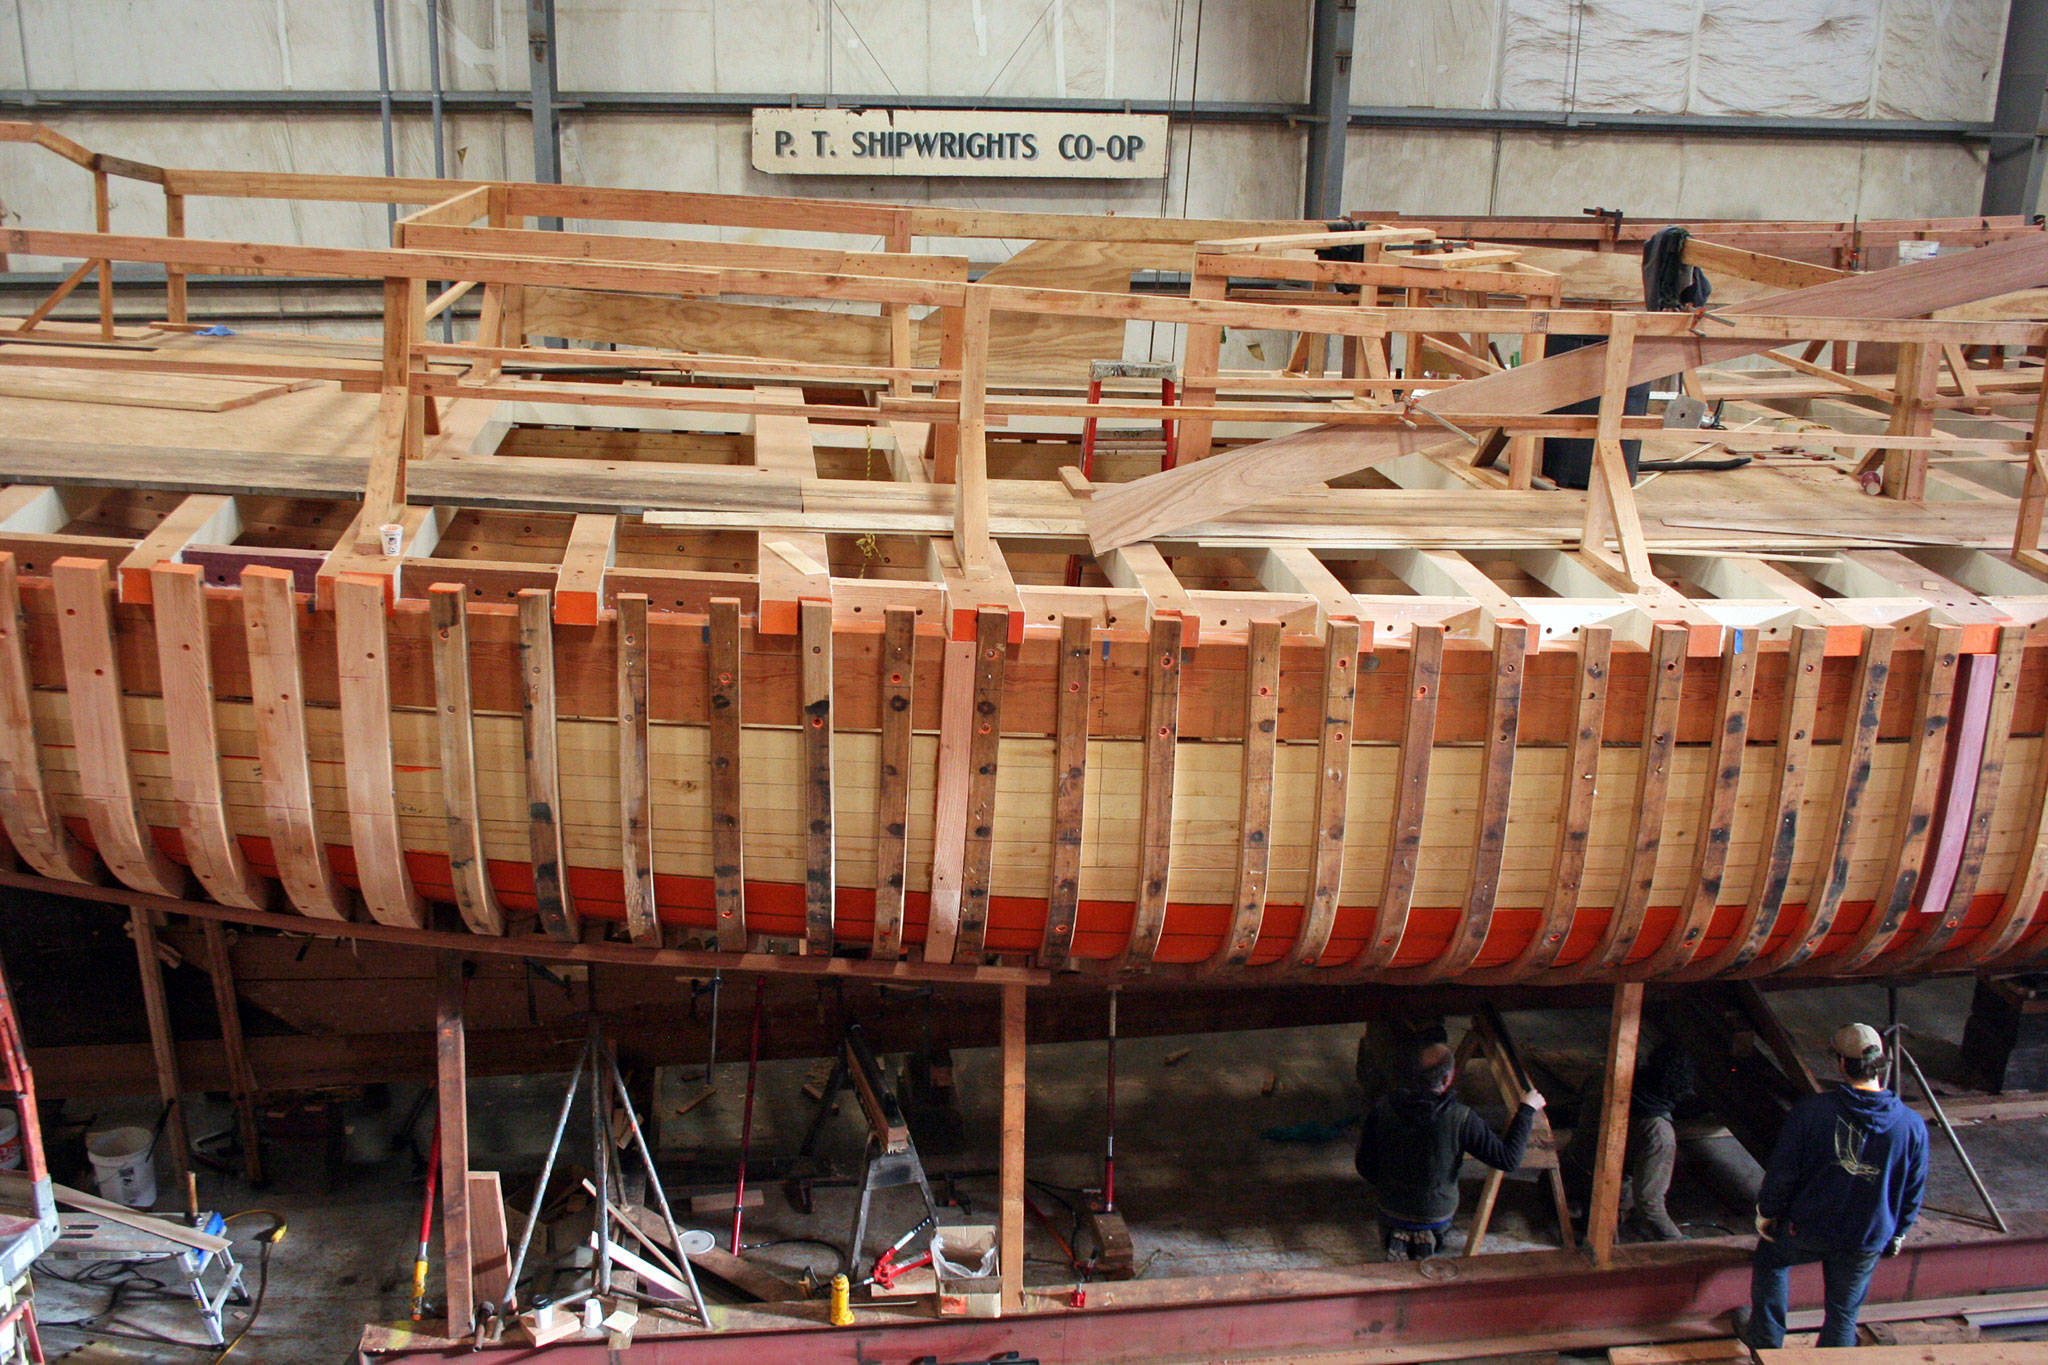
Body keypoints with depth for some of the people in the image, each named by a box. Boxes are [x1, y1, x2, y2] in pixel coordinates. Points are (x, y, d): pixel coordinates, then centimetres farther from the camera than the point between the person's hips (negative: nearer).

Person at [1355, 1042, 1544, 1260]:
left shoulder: (1381, 1108, -21)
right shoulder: (1461, 1119, -28)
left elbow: (1365, 1166, -9)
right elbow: (1509, 1159, -18)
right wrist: (1527, 1110, -6)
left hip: (1391, 1207, 0)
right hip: (1437, 1215, 1)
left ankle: (1398, 1235, 9)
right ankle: (1427, 1238, 12)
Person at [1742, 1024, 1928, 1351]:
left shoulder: (1811, 1110, -20)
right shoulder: (1912, 1126, -14)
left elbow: (1782, 1170, -12)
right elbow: (1913, 1193, -1)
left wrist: (1766, 1212, 6)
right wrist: (1897, 1234, 16)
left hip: (1806, 1230, -1)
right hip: (1866, 1242, 1)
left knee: (1771, 1258, 28)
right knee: (1843, 1314, 17)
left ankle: (1765, 1339, 38)